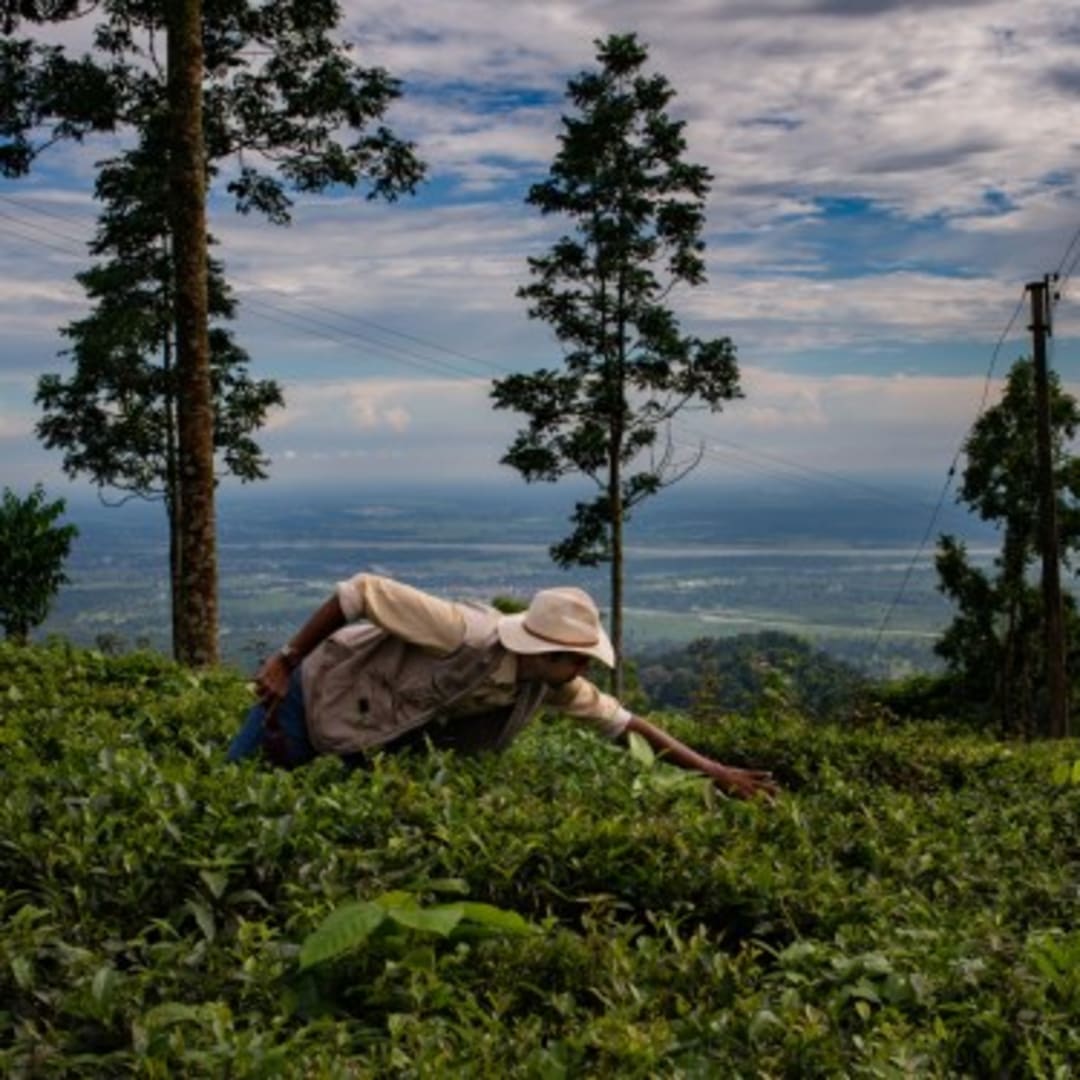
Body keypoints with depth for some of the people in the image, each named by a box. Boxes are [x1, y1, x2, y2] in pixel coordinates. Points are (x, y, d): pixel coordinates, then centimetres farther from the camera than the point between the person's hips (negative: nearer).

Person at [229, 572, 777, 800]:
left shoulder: (548, 683, -14)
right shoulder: (464, 634, -37)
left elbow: (623, 724, -6)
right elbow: (361, 590, -32)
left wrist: (711, 770, -11)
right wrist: (285, 661, -28)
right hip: (321, 688, -6)